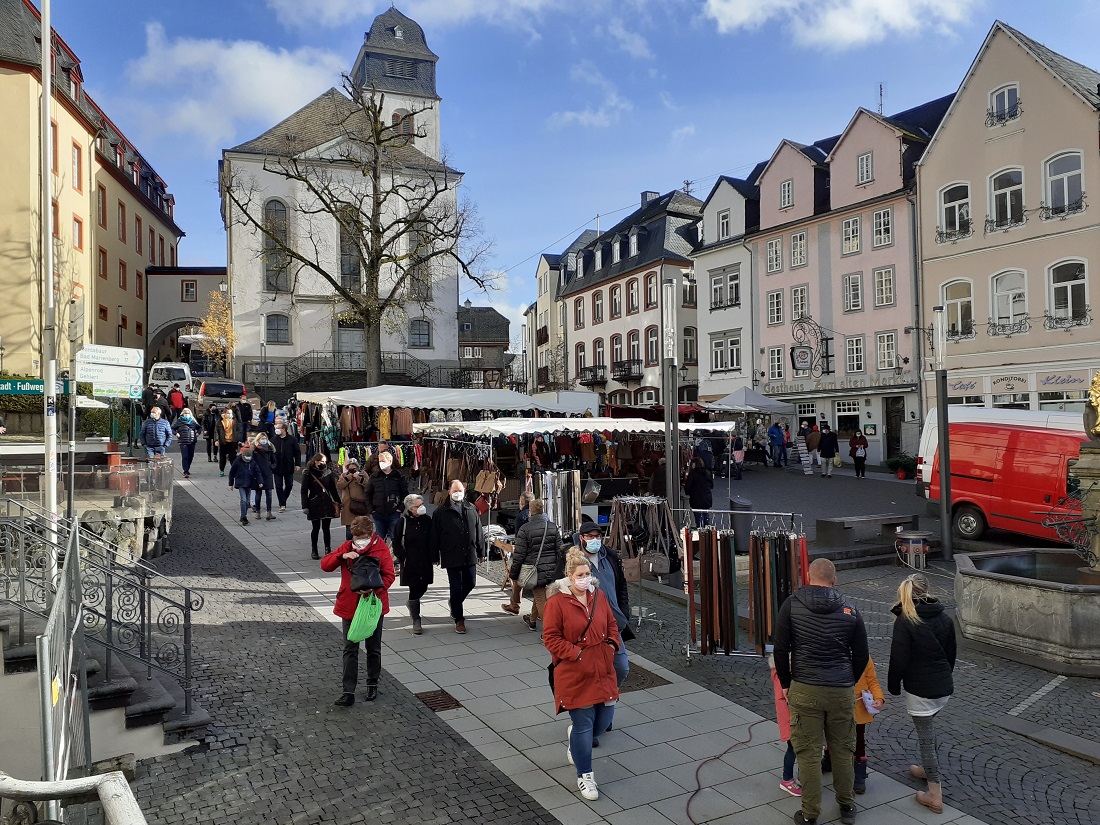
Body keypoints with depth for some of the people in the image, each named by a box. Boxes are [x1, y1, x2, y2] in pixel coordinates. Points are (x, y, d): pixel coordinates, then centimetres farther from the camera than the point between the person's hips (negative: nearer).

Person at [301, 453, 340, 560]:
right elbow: (304, 491, -4)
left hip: (327, 504, 2)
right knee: (316, 528, 5)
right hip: (314, 505, -2)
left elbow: (333, 489, 10)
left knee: (326, 528, 5)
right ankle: (314, 551, 18)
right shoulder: (308, 474, -5)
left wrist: (337, 503, 10)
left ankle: (328, 550, 14)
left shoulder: (328, 472, 4)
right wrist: (305, 506, -9)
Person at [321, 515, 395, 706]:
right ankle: (348, 692, 8)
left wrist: (374, 589, -30)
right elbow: (325, 564, -5)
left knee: (373, 649, 14)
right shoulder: (347, 546, -2)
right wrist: (342, 556, -22)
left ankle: (372, 685, 32)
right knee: (350, 650, 4)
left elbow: (389, 576, -13)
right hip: (349, 606, 2)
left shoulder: (381, 549, -11)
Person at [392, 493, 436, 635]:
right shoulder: (403, 521, -9)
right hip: (410, 563, -4)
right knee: (414, 590, -1)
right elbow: (396, 543, -3)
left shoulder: (427, 520, 1)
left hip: (425, 562, 4)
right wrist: (402, 558, -9)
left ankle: (412, 604, 44)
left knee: (423, 588, 11)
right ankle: (416, 621, 9)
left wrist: (434, 557, 7)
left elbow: (432, 541, 10)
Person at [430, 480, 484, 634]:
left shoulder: (471, 509, 7)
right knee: (456, 587, 1)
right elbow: (435, 536, -2)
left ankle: (455, 603, 40)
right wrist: (435, 555, -4)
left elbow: (478, 531, 14)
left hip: (470, 555, 4)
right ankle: (459, 619, 14)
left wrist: (480, 549, 12)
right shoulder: (441, 512, -4)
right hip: (451, 556, -4)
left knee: (470, 583, 11)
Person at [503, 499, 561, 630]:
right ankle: (532, 620, 37)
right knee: (539, 594, 22)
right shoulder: (553, 527, 3)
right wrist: (557, 569, 15)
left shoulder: (525, 529, -11)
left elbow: (519, 554, -10)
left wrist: (513, 574, 0)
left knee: (540, 599, -1)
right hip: (551, 570, 5)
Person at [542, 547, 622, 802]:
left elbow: (612, 625, 16)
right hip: (575, 675, -5)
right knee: (584, 724, 1)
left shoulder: (598, 596, 3)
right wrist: (576, 653, -17)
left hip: (602, 672, 6)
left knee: (604, 718, 11)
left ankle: (575, 739, 44)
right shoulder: (557, 602, -14)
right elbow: (550, 638, -12)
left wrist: (612, 645, 1)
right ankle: (585, 776, 21)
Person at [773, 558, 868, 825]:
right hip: (842, 691, 2)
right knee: (843, 750, 17)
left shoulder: (792, 604, -4)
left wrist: (786, 683, 9)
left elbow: (781, 649, -4)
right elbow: (861, 656, 7)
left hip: (804, 690, -2)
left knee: (808, 752, 6)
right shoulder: (850, 611, 1)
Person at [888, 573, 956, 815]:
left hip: (919, 688, -6)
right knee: (928, 727, 27)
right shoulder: (944, 618, 2)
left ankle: (935, 795, 7)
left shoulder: (905, 621, -16)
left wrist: (893, 685, 0)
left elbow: (899, 659, -16)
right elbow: (951, 654, 12)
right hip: (944, 687, 6)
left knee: (925, 735, 2)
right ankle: (927, 769, 43)